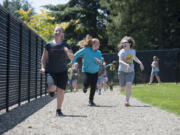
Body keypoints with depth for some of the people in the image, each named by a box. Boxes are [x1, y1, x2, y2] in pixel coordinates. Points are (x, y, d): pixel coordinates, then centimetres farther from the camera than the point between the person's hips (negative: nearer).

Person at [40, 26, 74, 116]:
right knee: (52, 88, -24)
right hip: (50, 71, -1)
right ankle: (51, 90, 15)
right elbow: (44, 58, 10)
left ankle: (59, 110, 14)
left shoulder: (65, 45, 3)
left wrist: (68, 52, -21)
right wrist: (43, 67, -4)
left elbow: (72, 58, -2)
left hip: (62, 72, 1)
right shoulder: (49, 45, 2)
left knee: (61, 90, -3)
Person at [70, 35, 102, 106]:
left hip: (95, 71, 4)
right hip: (87, 70, -4)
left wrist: (98, 61, -28)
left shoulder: (98, 52, 0)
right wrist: (72, 63, -1)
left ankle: (91, 100, 19)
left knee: (93, 87, 0)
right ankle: (85, 87, 19)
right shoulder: (86, 50, -12)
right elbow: (76, 55, -6)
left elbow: (100, 62, -5)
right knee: (87, 83, -21)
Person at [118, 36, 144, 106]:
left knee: (129, 85, -19)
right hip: (122, 71, -2)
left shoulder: (133, 51, 5)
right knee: (122, 88, 6)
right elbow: (120, 61, -24)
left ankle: (127, 101, -17)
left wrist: (140, 63, 13)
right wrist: (126, 65, -41)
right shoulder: (122, 51, -9)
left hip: (130, 71, 2)